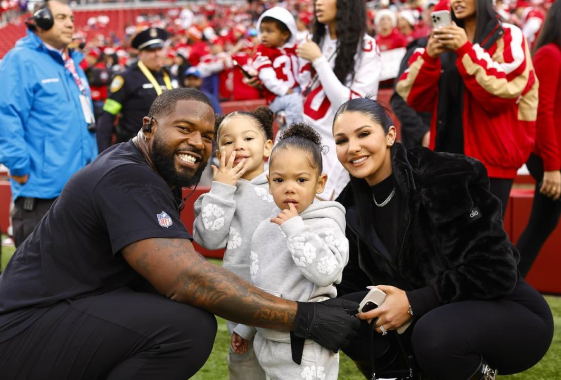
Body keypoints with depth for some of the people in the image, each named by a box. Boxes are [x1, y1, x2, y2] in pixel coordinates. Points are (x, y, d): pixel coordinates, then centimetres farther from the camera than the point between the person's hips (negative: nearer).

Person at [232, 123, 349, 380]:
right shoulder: (267, 228, 8)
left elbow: (326, 272, -27)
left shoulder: (325, 226, -11)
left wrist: (295, 230, -24)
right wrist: (245, 327, 22)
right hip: (268, 341, 7)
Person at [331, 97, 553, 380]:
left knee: (434, 333, -36)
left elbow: (495, 269, -23)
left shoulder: (447, 177, -20)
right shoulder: (351, 205, 0)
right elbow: (355, 279, 6)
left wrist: (414, 303, -26)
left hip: (508, 312, -6)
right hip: (433, 314, 6)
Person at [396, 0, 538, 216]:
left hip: (490, 155, -5)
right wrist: (429, 57, -12)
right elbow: (415, 98, 4)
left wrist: (466, 51, -19)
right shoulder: (445, 39, 13)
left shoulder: (508, 37, 0)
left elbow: (504, 91, -16)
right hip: (448, 154, 5)